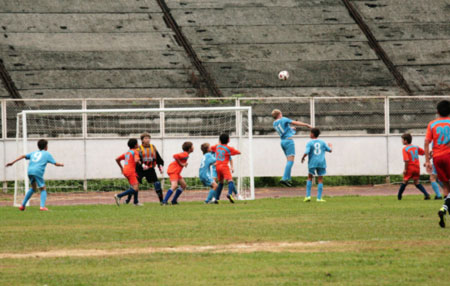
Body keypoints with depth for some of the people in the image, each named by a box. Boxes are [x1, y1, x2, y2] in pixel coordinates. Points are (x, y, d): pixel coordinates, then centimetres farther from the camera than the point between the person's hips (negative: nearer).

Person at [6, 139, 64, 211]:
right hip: (38, 172, -5)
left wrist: (12, 162, 15)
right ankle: (42, 206, -9)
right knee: (43, 189, 9)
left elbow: (23, 156, 17)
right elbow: (55, 164, 18)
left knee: (33, 188, 25)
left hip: (30, 171, 5)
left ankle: (23, 205, 23)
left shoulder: (34, 153, 27)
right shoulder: (47, 154, 16)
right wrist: (61, 164, 40)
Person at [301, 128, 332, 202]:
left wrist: (303, 158, 6)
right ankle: (319, 198, -1)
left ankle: (308, 196, 4)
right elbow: (330, 150, 12)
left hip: (312, 163, -1)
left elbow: (306, 153, -15)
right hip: (321, 163, 1)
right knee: (320, 179, 5)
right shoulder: (322, 142, 5)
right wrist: (330, 146, 34)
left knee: (310, 178, 14)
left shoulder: (310, 143, -5)